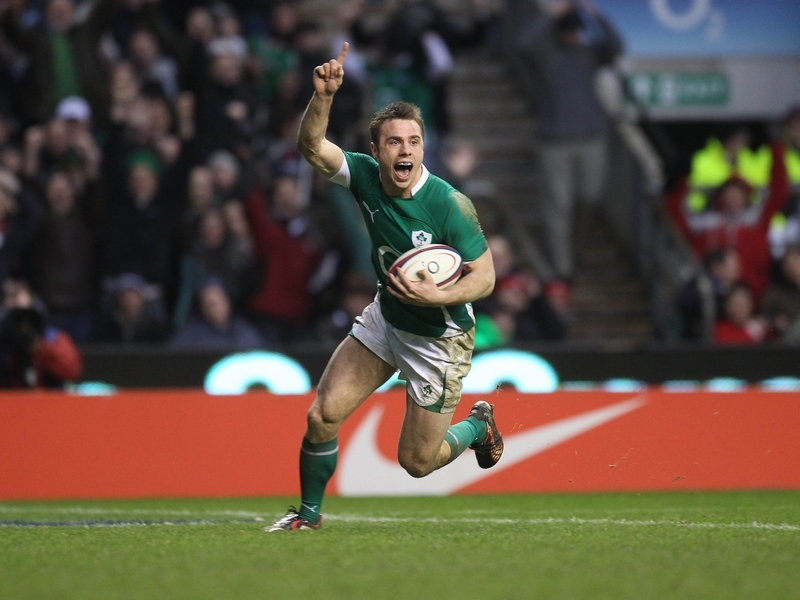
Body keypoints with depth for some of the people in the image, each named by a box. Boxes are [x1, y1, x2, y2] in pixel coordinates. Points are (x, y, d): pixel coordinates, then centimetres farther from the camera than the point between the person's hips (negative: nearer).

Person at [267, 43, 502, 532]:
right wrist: (323, 96, -41)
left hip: (439, 339, -4)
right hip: (385, 320, 4)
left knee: (417, 462, 4)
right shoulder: (365, 176, -14)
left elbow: (485, 277, -23)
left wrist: (438, 296, -41)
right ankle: (309, 513, 18)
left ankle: (478, 425, 37)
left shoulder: (450, 205, -28)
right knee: (324, 415, -5)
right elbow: (312, 146, -24)